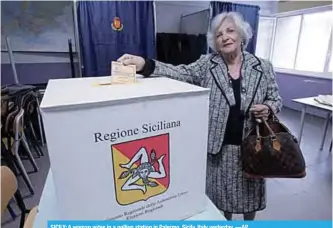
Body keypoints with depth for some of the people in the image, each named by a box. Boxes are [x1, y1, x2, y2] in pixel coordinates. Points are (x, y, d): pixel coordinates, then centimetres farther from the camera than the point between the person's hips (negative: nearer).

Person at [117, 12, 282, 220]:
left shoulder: (263, 67, -3)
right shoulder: (207, 64, -5)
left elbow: (276, 99, 6)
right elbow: (180, 73, -18)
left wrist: (267, 108, -17)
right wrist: (145, 65, -33)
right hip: (219, 146, 0)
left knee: (250, 191, 20)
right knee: (222, 191, 19)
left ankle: (249, 222, 52)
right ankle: (227, 220, 52)